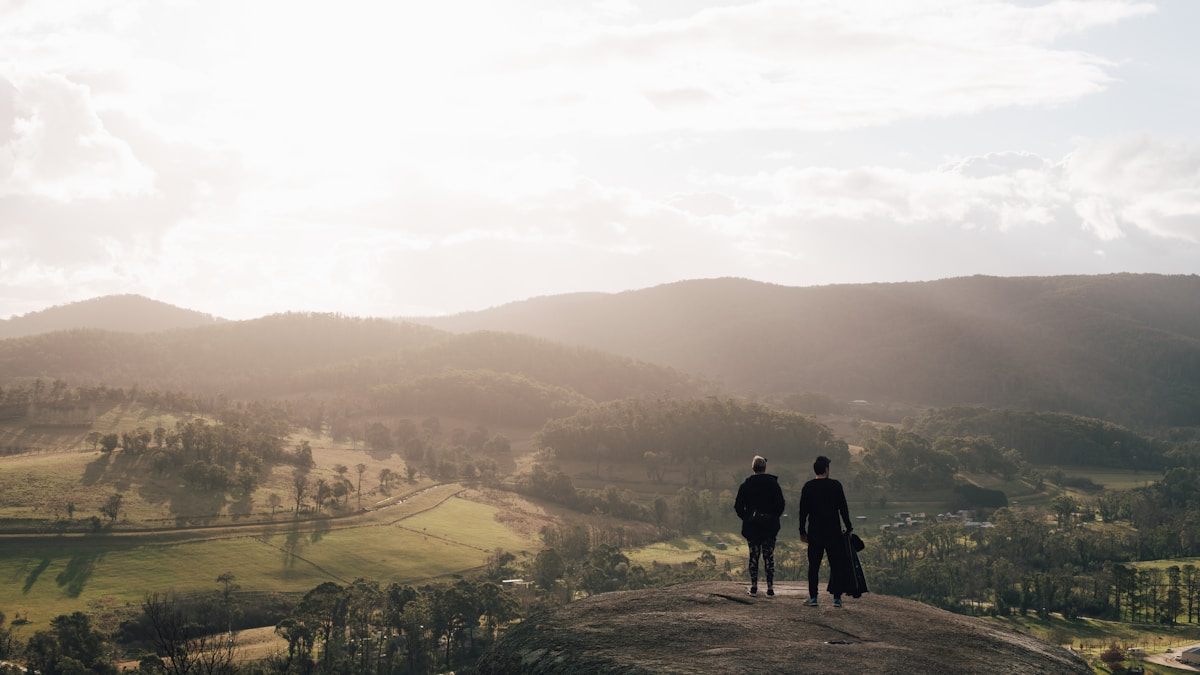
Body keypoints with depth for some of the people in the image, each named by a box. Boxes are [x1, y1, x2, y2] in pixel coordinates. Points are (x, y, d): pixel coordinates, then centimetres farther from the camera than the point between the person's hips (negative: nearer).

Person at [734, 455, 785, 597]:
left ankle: (754, 586, 7)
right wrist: (774, 517, 8)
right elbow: (781, 504, -6)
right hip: (769, 525, -1)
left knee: (753, 555, 8)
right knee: (769, 556, 3)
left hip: (751, 525, 1)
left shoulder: (746, 484, -1)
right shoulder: (773, 483, -4)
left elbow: (738, 506, -2)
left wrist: (746, 518, 10)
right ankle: (770, 587, 0)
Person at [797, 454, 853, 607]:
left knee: (813, 565, 5)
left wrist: (802, 531, 9)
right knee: (836, 565, 5)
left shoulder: (807, 487, 0)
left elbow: (803, 511, 2)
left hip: (814, 532, 1)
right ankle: (837, 598, 2)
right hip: (833, 532, -1)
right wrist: (848, 528, 7)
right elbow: (843, 508, -2)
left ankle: (813, 597, 3)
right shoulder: (836, 485, -4)